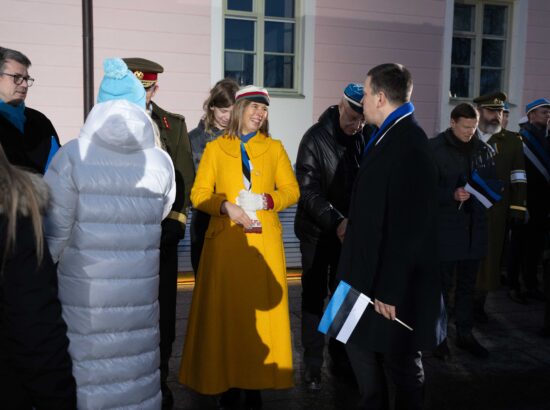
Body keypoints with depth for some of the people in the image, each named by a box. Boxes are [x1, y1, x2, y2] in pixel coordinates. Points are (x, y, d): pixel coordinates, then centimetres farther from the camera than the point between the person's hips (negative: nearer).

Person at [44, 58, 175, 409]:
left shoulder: (73, 156, -8)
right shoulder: (160, 160, -2)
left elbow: (54, 232, -7)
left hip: (84, 293, -1)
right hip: (139, 293, 2)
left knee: (87, 376, 10)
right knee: (135, 371, 14)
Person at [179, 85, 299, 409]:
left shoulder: (274, 148, 11)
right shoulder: (215, 148, 7)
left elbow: (292, 191, 6)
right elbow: (199, 195, 2)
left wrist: (265, 200, -11)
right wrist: (227, 207, -15)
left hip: (264, 241, 1)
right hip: (225, 241, -1)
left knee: (262, 309, 1)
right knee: (225, 311, 1)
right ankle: (227, 384, 13)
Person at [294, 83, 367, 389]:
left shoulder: (363, 139, 0)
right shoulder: (315, 138, -13)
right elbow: (309, 191, -19)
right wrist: (335, 221, -31)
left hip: (348, 230, 4)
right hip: (318, 232, -4)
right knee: (315, 296, 6)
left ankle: (341, 356, 28)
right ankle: (313, 363, 17)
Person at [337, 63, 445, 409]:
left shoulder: (408, 143, -21)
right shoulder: (388, 137, 8)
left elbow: (409, 226, -24)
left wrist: (391, 289, -21)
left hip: (394, 284, -9)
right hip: (372, 272, 9)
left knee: (402, 363, 10)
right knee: (361, 347, 20)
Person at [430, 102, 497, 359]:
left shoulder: (484, 150, 8)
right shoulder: (434, 149, -8)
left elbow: (493, 182, 15)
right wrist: (452, 195, -24)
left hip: (474, 227, 5)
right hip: (445, 226, -5)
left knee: (468, 284, 15)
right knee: (443, 283, 4)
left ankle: (465, 333, 28)